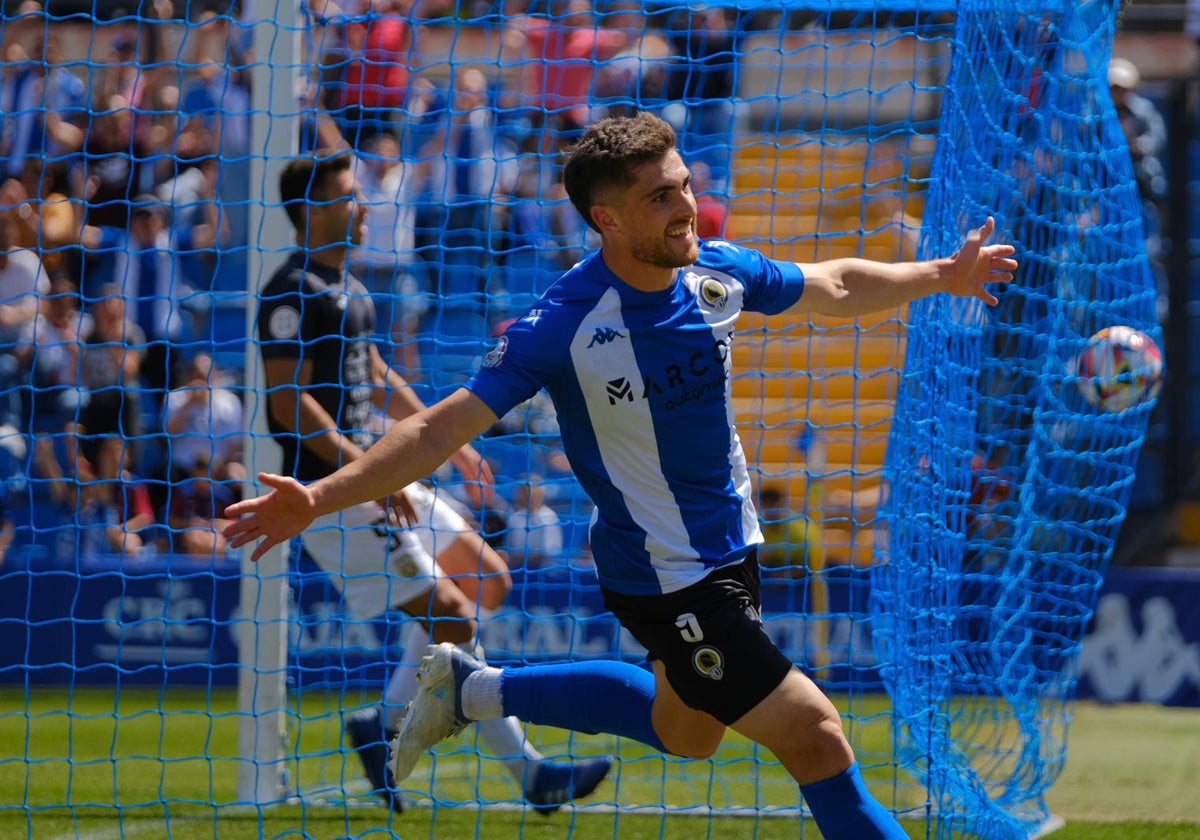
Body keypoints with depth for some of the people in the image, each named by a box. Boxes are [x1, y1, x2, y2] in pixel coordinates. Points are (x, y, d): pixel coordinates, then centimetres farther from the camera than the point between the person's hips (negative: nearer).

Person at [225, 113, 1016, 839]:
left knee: (681, 732, 26)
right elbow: (443, 427, -25)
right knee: (814, 735, -9)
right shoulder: (564, 325, -26)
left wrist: (942, 275, 20)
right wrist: (319, 498, -34)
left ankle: (473, 689, 37)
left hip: (730, 547, 8)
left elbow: (835, 286, 13)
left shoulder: (717, 270, -8)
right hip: (663, 579, -8)